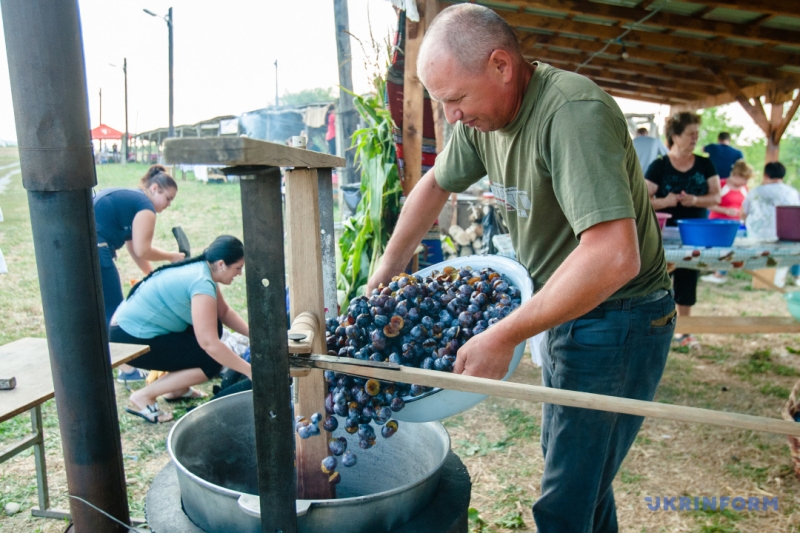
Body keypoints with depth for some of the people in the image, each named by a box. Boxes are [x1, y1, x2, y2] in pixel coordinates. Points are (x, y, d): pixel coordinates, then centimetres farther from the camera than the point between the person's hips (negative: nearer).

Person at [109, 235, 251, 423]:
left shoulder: (200, 267, 3)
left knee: (211, 326, 10)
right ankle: (144, 396, -2)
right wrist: (249, 370, -22)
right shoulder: (202, 283, -25)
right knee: (212, 362, -8)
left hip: (131, 324, 10)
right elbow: (209, 344, -29)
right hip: (131, 341, -10)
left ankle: (177, 388, 18)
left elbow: (225, 312, 11)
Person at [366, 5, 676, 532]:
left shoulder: (575, 113, -29)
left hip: (618, 324, -8)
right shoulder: (483, 112, -3)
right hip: (563, 309, 9)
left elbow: (612, 257, -38)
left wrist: (504, 337, -32)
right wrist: (385, 273, 10)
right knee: (570, 460, 25)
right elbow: (435, 185, 12)